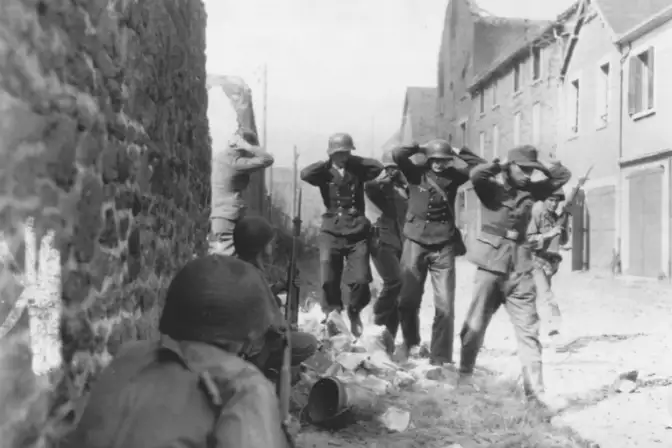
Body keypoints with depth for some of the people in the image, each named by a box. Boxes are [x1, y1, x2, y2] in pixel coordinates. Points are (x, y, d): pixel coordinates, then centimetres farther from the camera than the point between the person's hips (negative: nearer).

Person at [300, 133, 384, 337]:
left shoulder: (357, 171, 6)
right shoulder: (325, 173, 3)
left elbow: (378, 166, -11)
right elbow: (305, 174, -15)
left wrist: (353, 160, -3)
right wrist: (329, 163, -6)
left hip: (357, 233, 1)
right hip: (332, 232, 0)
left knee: (360, 280, -8)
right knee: (328, 279, -12)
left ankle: (354, 311, 21)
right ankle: (333, 309, 18)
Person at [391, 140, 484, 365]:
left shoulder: (452, 177, 4)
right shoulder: (417, 174, 0)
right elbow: (397, 154, -13)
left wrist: (458, 153, 2)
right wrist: (420, 148, -2)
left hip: (444, 247, 0)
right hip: (415, 244, 0)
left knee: (445, 306, -4)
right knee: (408, 300, 8)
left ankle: (440, 358, 6)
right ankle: (410, 342, 35)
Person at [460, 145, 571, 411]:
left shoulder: (531, 190, 10)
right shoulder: (491, 186, -4)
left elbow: (563, 176, 16)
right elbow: (476, 174, -25)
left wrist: (543, 167, 5)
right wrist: (499, 165, -14)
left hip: (520, 266, 4)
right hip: (492, 262, -4)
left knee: (528, 329, 1)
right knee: (475, 325, 5)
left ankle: (535, 389, 5)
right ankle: (464, 377, 22)